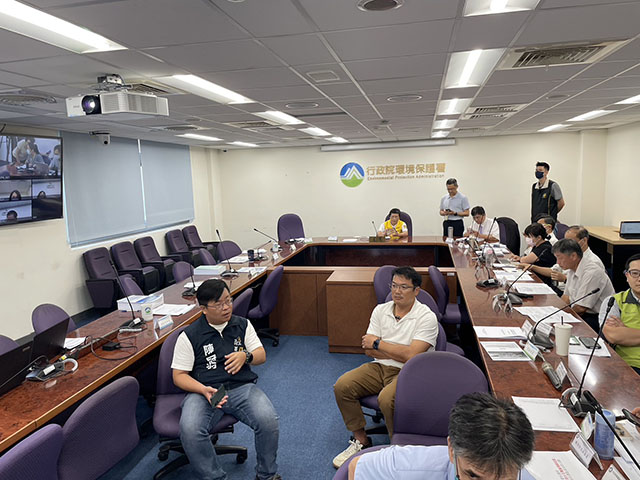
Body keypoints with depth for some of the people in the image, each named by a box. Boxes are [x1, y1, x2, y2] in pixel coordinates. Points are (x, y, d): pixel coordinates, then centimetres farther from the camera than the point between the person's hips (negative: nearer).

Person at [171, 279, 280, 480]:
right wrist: (204, 390, -17)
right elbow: (179, 375, 2)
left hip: (242, 387, 2)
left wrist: (246, 356, -13)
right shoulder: (189, 336, 2)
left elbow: (261, 355, 12)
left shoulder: (242, 325, 12)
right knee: (190, 429, -32)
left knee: (268, 420, -26)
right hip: (203, 391, -1)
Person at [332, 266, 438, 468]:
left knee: (386, 398, -34)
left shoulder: (426, 317, -10)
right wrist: (400, 352, -11)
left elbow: (411, 355, -20)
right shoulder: (380, 310, 6)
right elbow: (368, 349, 1)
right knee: (342, 386, -16)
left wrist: (378, 343, -10)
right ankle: (361, 440, 3)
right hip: (379, 367, 5)